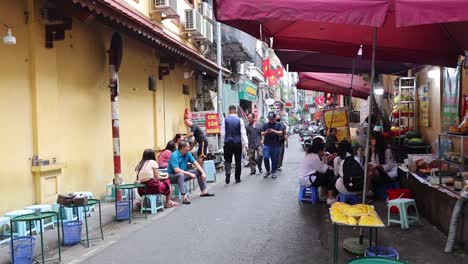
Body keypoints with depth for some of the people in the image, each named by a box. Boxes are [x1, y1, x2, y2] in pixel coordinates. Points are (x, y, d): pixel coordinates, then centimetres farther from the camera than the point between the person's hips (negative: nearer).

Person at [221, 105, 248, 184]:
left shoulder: (225, 120, -2)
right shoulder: (240, 120, -5)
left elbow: (222, 133, 1)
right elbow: (243, 133, -3)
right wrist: (245, 144, 2)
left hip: (228, 143, 0)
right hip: (238, 143, 0)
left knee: (227, 160, 9)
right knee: (238, 161, 10)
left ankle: (228, 172, -19)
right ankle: (237, 178, 15)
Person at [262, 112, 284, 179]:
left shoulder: (278, 125, 6)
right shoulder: (265, 125, 11)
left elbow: (280, 133, -7)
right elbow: (262, 134, 8)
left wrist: (274, 131, -24)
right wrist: (265, 132, -14)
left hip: (276, 145, -1)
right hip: (267, 145, 1)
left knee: (274, 159, 3)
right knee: (265, 157, -11)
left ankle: (273, 172, 16)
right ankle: (267, 171, 7)